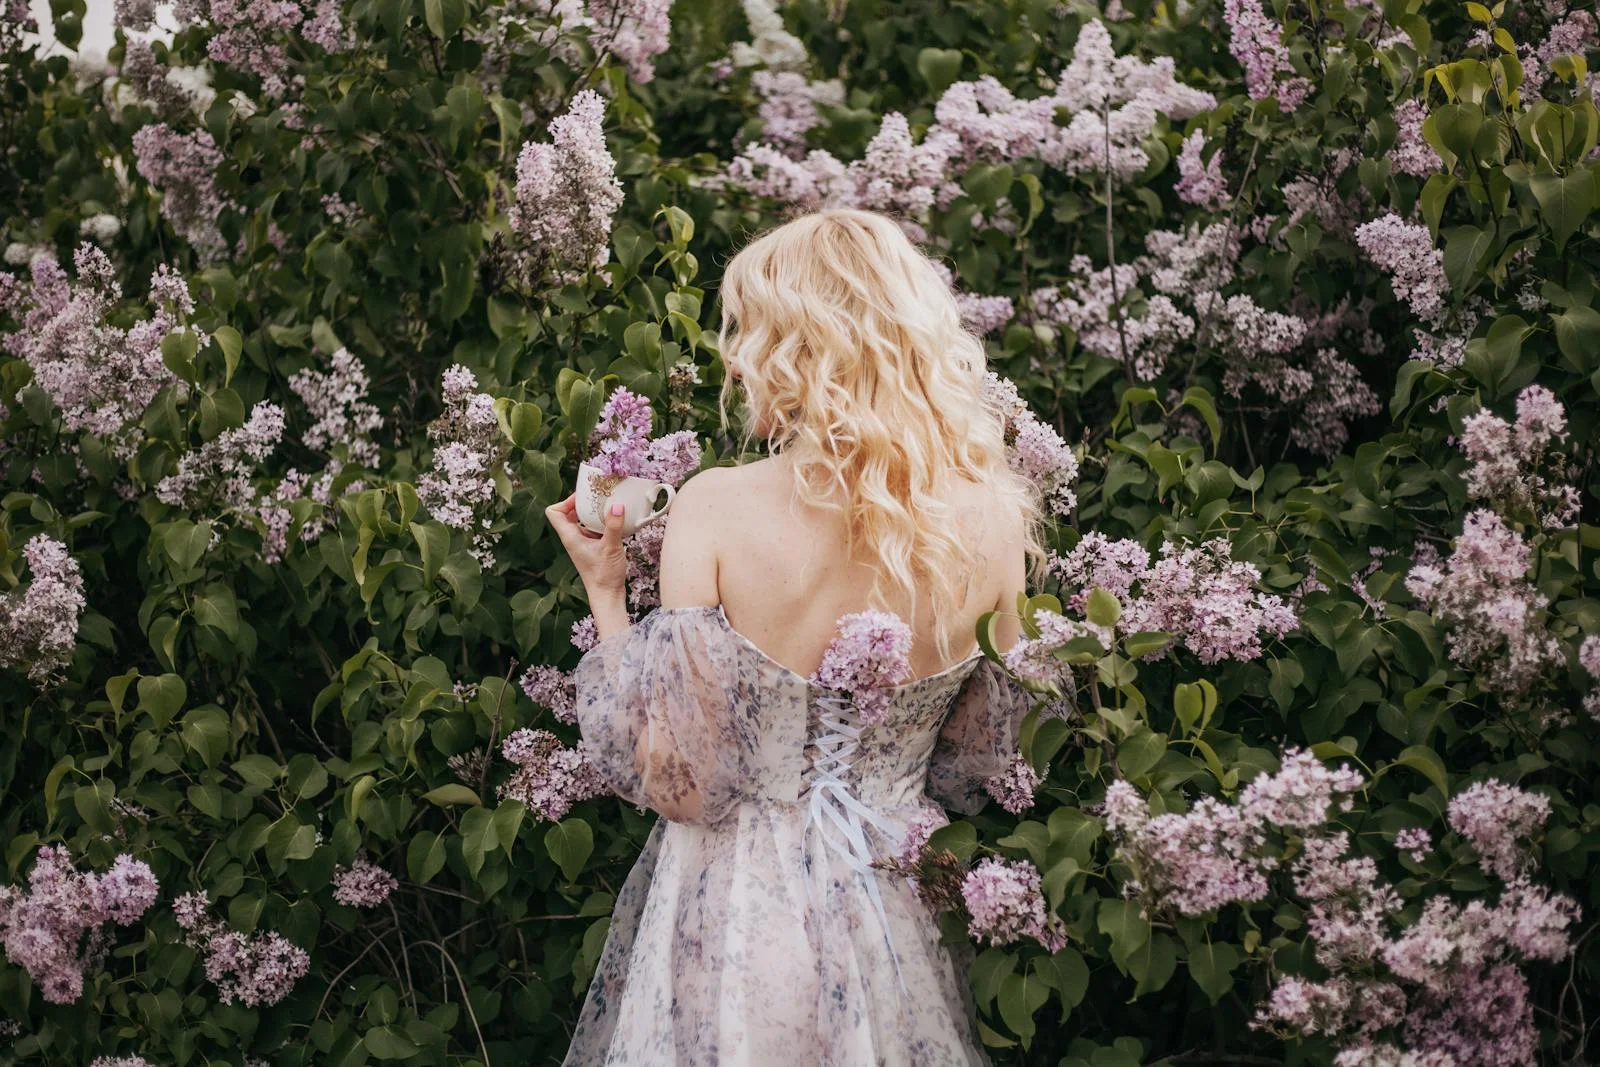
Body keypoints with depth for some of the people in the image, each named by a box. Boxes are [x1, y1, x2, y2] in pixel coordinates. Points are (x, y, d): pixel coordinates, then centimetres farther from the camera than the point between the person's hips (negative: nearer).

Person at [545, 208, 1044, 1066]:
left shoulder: (716, 509, -18)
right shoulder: (991, 521, -9)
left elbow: (669, 775, -14)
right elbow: (979, 765, 3)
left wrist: (604, 592, -3)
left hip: (734, 906, -3)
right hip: (894, 916, 3)